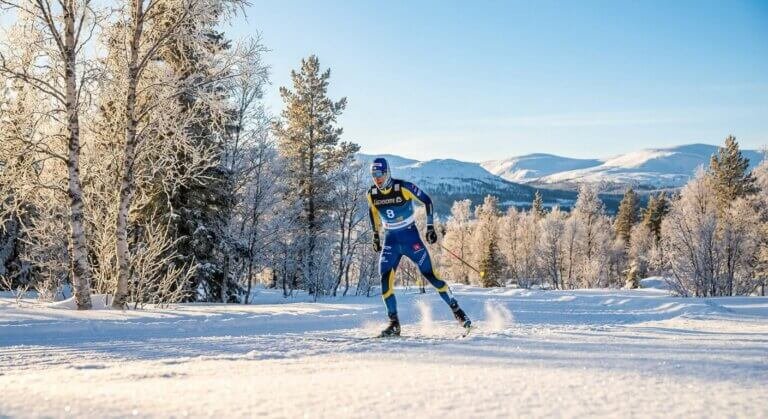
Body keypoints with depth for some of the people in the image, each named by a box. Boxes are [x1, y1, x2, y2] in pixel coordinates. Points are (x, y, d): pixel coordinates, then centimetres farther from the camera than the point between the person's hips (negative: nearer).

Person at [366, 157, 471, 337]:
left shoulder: (404, 187, -16)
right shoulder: (372, 193, -3)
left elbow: (426, 200, -6)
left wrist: (430, 227, -8)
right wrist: (376, 235, 18)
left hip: (410, 236, -3)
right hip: (390, 241, 4)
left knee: (430, 275, -5)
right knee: (385, 279, -13)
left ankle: (456, 310, 11)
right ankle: (394, 323, -4)